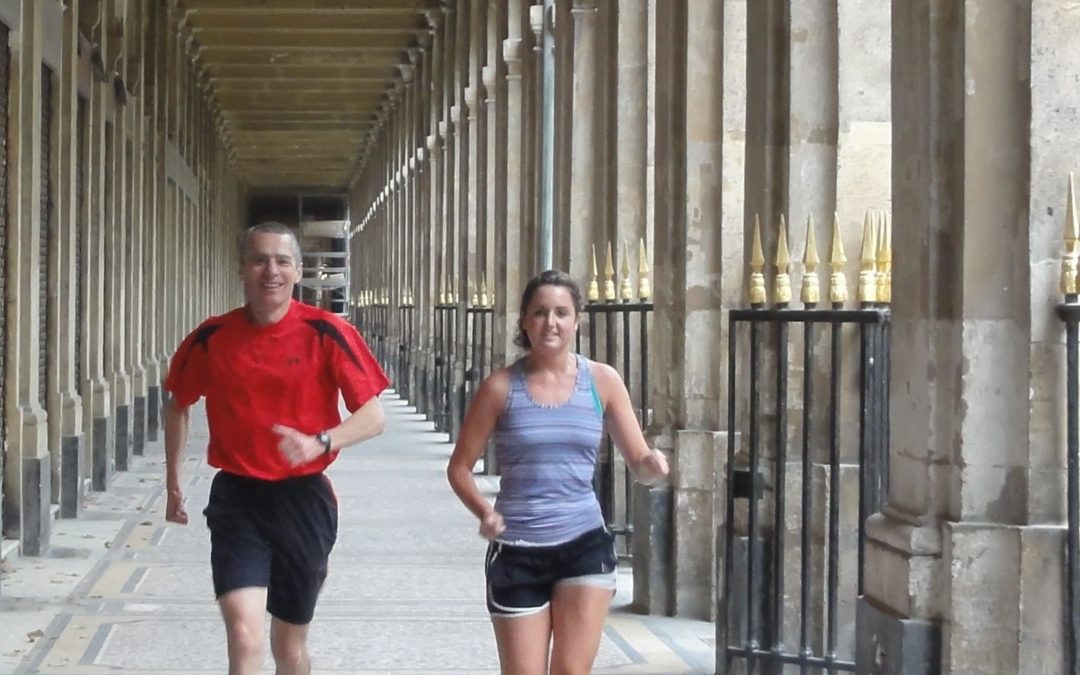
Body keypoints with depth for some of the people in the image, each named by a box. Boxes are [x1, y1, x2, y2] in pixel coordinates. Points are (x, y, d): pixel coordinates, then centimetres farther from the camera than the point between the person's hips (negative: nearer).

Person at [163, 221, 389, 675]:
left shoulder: (326, 334, -9)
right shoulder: (212, 338, -3)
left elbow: (373, 417, -9)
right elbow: (178, 405, 16)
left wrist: (319, 442, -26)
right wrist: (174, 483, 14)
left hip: (303, 500, 0)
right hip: (237, 500, 0)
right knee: (244, 638, -17)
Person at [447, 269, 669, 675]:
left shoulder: (602, 381, 0)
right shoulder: (502, 387, -3)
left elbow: (638, 463, 4)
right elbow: (460, 466, 3)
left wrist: (651, 465, -21)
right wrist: (484, 512, -16)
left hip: (585, 545, 1)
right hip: (516, 552, 0)